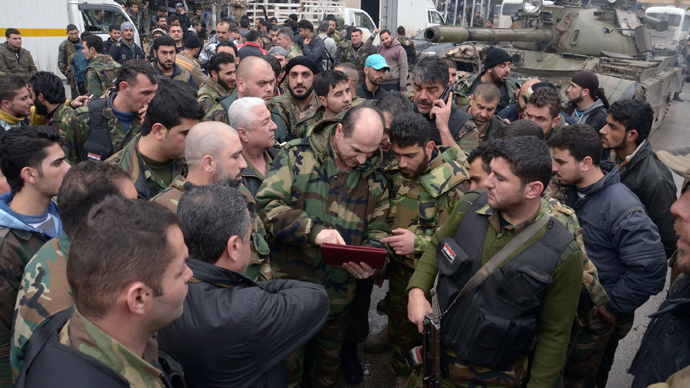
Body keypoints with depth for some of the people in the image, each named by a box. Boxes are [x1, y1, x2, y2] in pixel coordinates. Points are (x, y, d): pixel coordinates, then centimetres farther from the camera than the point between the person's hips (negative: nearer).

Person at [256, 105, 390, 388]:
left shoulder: (375, 178, 1)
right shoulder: (297, 155, -11)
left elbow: (377, 230, 6)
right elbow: (267, 206, -17)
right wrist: (313, 230, -29)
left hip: (338, 294, 3)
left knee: (329, 364, 25)